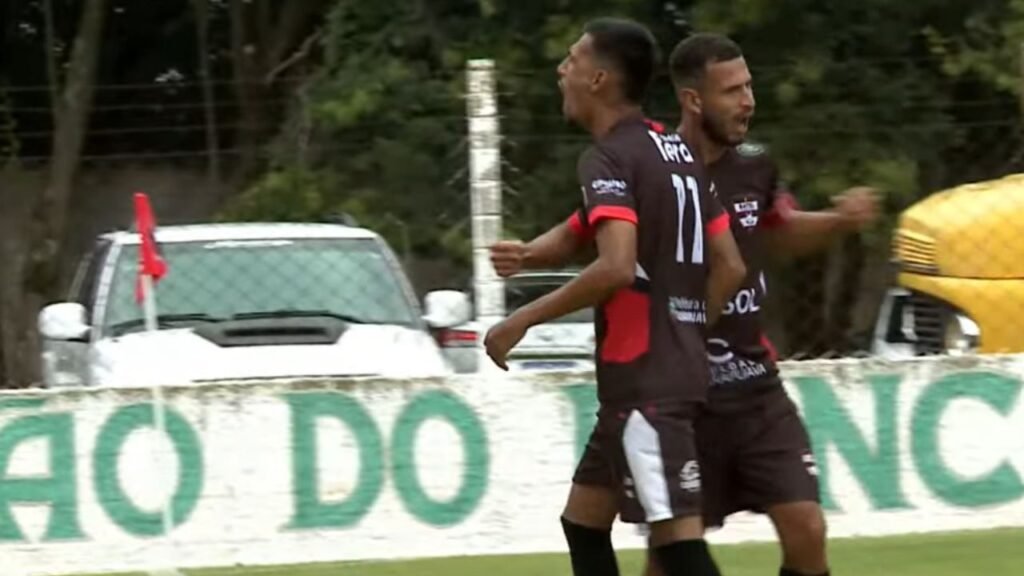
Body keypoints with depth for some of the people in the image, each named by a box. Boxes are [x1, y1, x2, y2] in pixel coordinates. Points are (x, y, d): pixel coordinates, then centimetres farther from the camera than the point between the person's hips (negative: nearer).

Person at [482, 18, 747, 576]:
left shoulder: (608, 158, -12)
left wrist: (522, 320, -18)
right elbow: (729, 267, 15)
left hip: (642, 379, -10)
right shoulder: (678, 153, 15)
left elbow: (617, 267, -26)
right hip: (675, 367, 10)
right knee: (583, 520, 18)